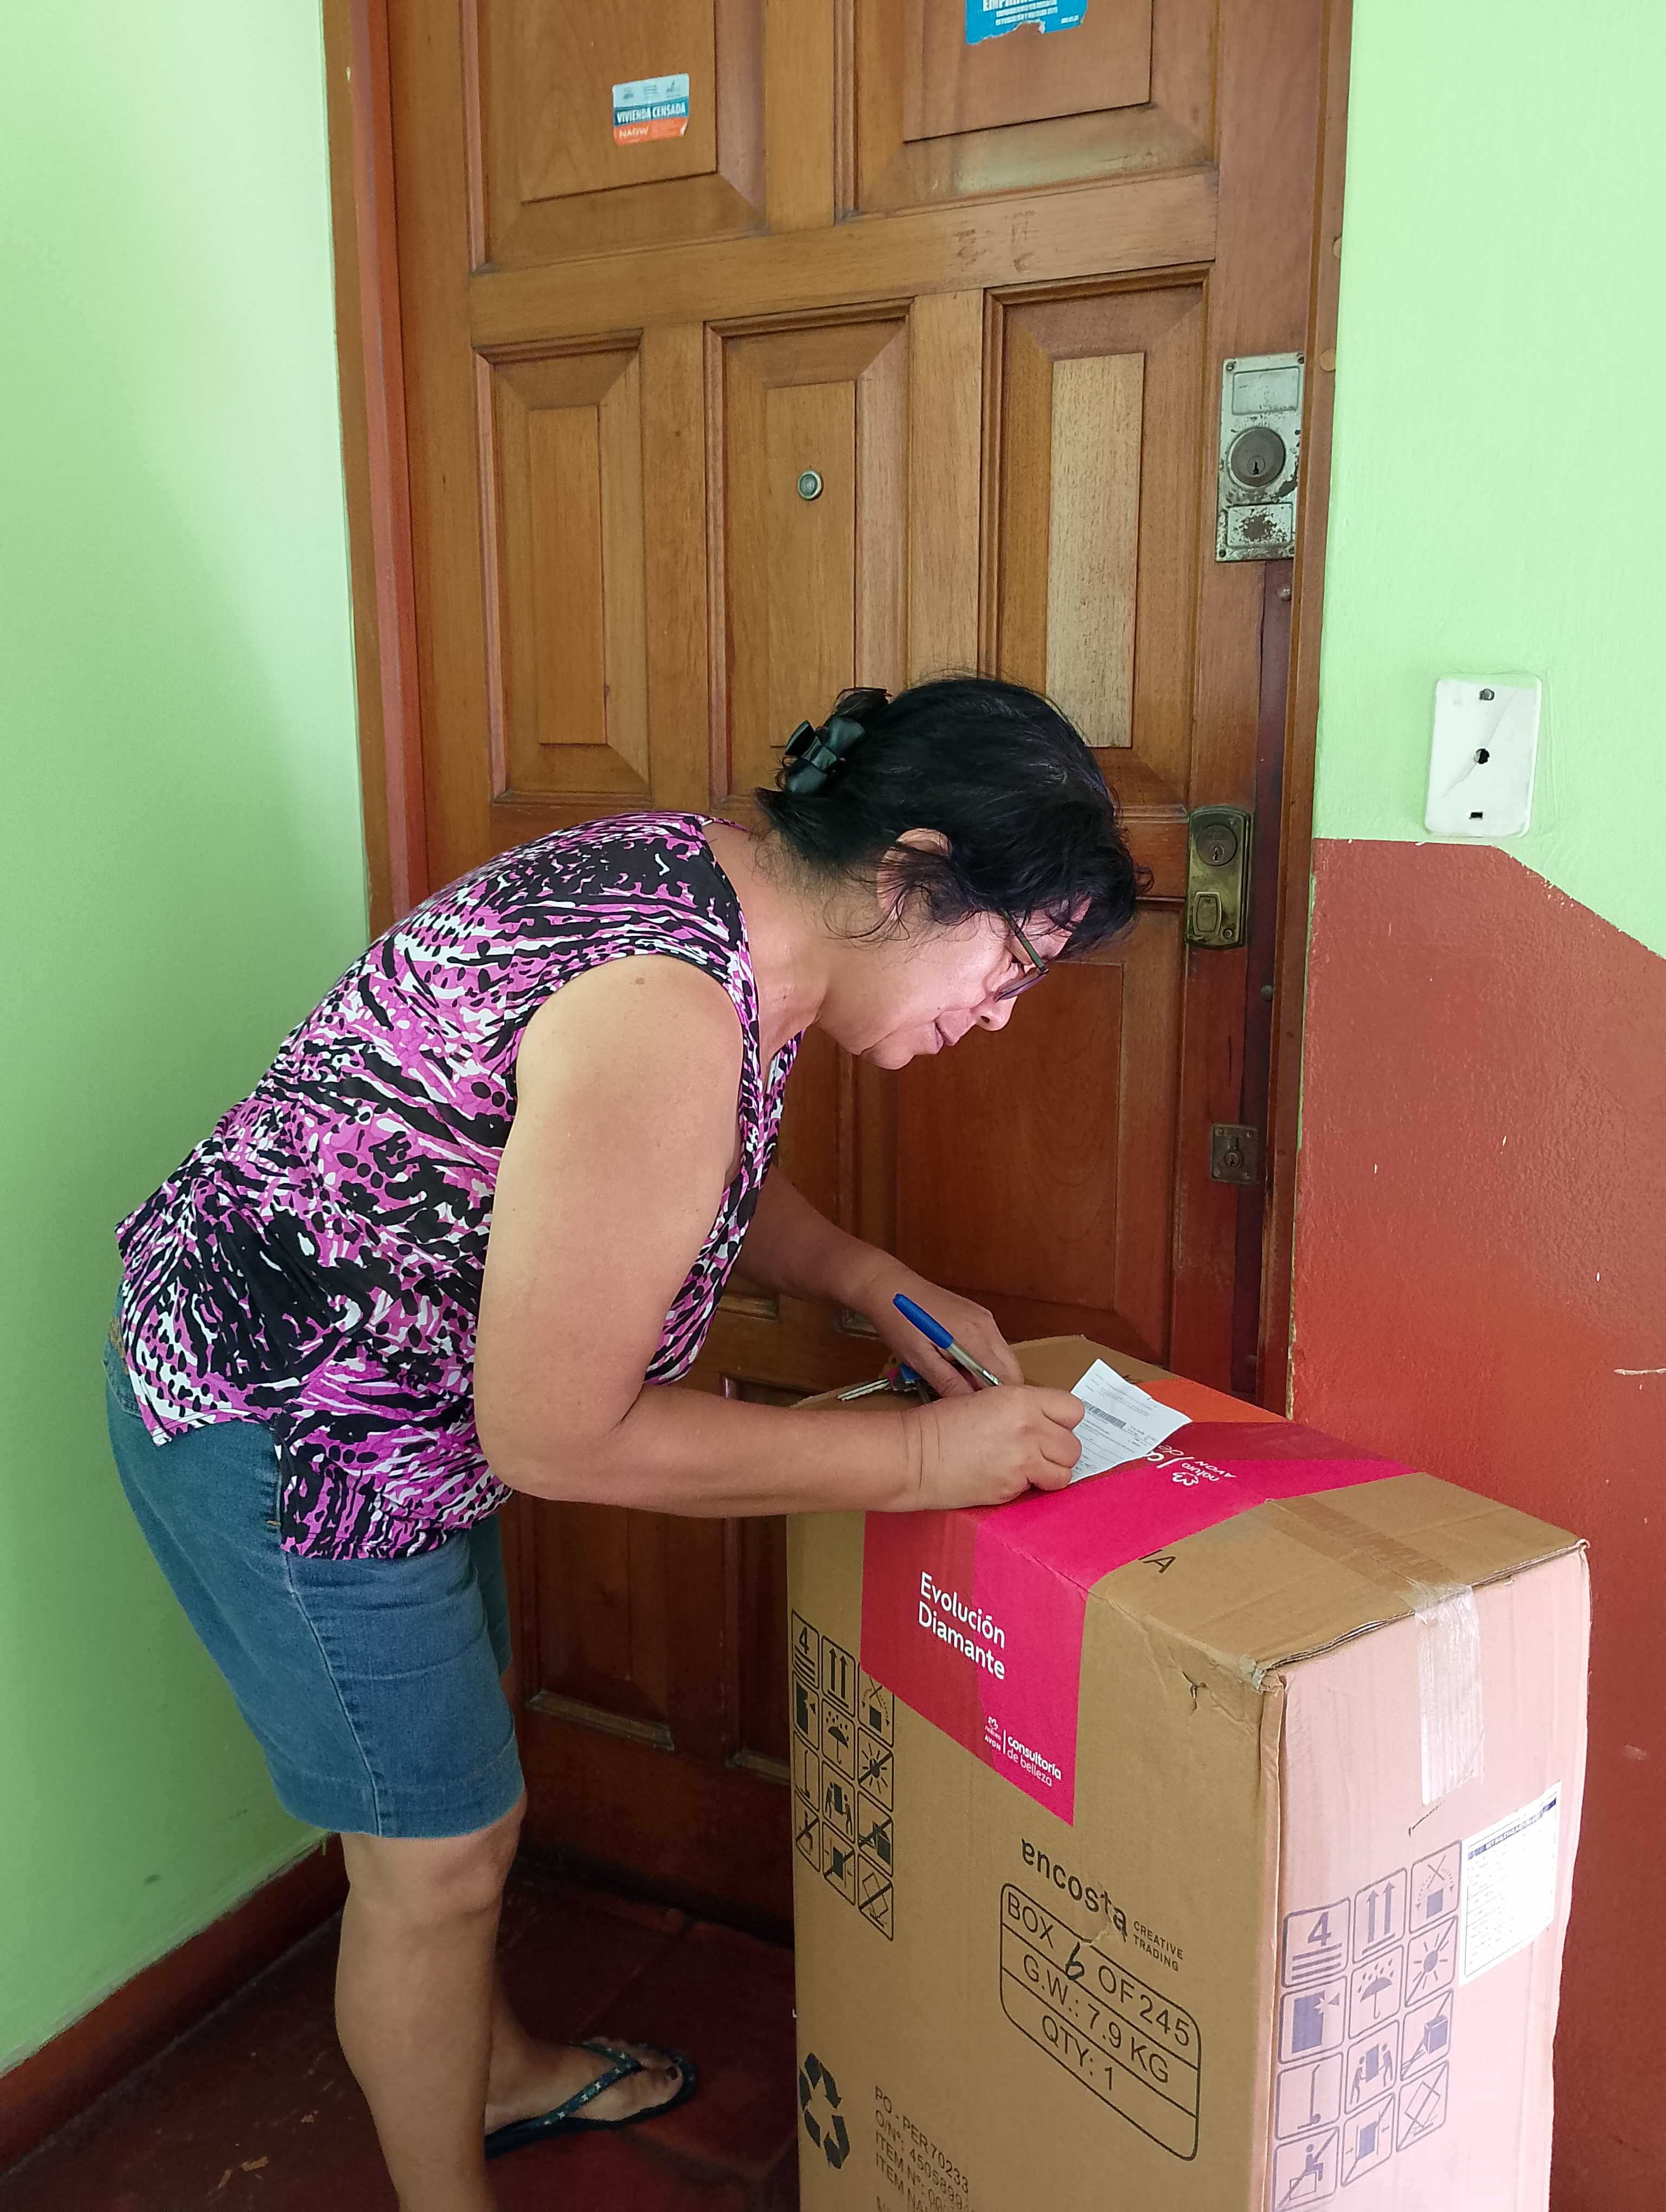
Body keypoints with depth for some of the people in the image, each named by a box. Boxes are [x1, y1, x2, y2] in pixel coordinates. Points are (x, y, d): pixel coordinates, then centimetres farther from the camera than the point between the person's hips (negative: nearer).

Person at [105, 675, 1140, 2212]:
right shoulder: (669, 1019, -34)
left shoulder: (707, 881, -4)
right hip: (281, 1432, -9)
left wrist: (877, 1285, 2)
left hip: (397, 1382, 9)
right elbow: (557, 1437, -28)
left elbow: (687, 1175, 15)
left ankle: (496, 2074, 51)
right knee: (433, 1853, 9)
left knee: (460, 1777, 26)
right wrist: (919, 1461, -22)